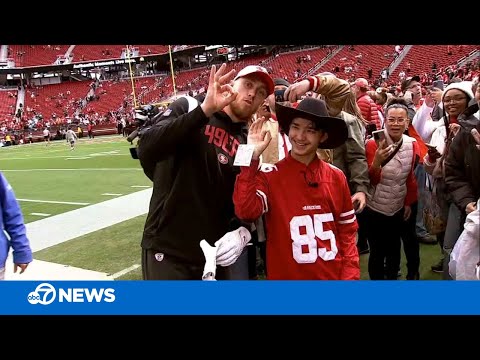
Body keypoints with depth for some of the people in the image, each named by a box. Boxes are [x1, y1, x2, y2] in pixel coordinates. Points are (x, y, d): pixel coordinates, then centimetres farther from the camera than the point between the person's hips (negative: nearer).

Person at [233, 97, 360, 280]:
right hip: (287, 275, -2)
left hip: (333, 276, 2)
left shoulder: (336, 177, -2)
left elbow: (347, 230, 5)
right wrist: (252, 158, -28)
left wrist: (350, 275, -4)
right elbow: (246, 211, -27)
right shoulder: (270, 175, -10)